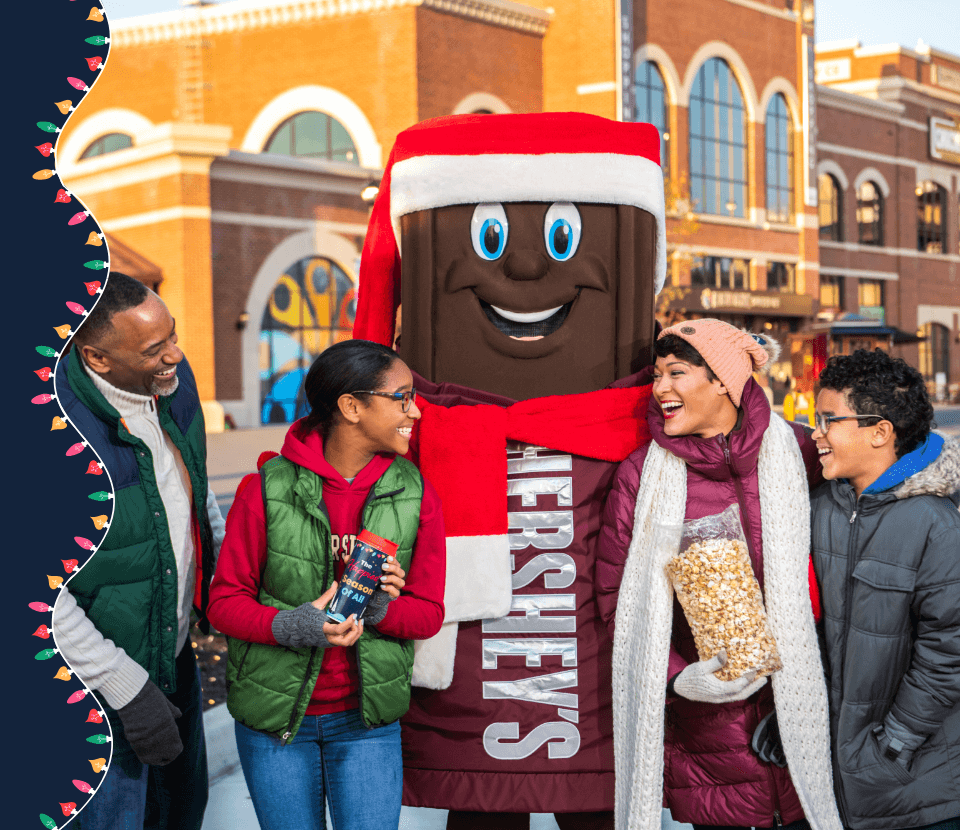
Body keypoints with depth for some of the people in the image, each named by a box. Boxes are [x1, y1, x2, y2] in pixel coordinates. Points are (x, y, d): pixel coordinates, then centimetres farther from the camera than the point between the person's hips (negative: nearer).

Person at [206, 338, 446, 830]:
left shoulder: (416, 495, -4)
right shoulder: (268, 489, -11)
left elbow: (429, 613, -1)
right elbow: (225, 600, -7)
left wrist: (378, 608, -22)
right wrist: (292, 626, -25)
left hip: (367, 719, 1)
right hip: (273, 715, -1)